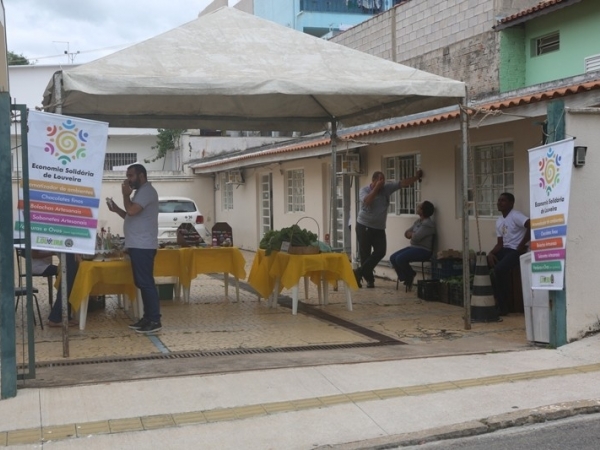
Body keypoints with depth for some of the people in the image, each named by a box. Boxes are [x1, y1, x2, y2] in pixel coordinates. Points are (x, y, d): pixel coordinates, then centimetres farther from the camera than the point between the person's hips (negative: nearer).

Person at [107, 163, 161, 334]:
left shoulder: (147, 191, -12)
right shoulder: (141, 191, 21)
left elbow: (132, 211, -23)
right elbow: (131, 216, 27)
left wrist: (126, 194, -7)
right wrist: (116, 209, 12)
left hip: (143, 246, -11)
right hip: (137, 245, 11)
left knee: (146, 283, -10)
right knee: (142, 283, 12)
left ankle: (155, 321, -9)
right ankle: (148, 317, 16)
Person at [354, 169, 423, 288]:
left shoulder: (387, 188, 3)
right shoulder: (364, 190, -7)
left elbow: (403, 183, 5)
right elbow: (367, 201, -26)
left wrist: (416, 177, 1)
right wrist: (376, 188, -22)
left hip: (379, 228, 4)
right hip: (364, 226, -4)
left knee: (380, 251, -8)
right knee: (365, 254, -2)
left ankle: (359, 272, -1)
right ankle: (369, 279, 9)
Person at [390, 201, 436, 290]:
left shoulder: (428, 224, -17)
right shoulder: (418, 221, 13)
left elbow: (416, 238, -24)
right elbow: (406, 233, 14)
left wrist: (411, 234, -1)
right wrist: (412, 234, -9)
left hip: (423, 250, -9)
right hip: (414, 247, 9)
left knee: (400, 259, -25)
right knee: (393, 258, -4)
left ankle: (410, 275, 0)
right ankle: (405, 278, 6)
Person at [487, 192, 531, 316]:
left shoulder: (515, 216, -11)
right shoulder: (499, 221, 15)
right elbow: (500, 243, 13)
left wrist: (522, 245, -19)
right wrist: (491, 253, -7)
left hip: (516, 250, -9)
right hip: (505, 249, 9)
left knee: (499, 269, -30)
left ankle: (502, 306, -17)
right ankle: (494, 300, 1)